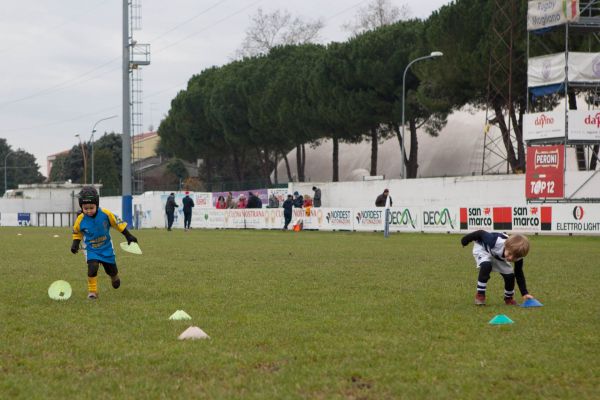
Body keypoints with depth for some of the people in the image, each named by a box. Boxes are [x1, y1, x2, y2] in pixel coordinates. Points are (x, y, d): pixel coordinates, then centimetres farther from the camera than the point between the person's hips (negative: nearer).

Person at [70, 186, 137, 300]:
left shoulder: (105, 214, -20)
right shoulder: (80, 220, -18)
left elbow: (118, 223, -6)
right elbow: (77, 232, 4)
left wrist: (128, 236, -3)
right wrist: (75, 243, -9)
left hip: (106, 248, 1)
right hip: (91, 249, -1)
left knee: (112, 270, 14)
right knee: (92, 267, -26)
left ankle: (115, 278, 53)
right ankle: (92, 291, -10)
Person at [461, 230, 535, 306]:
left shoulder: (517, 254, -31)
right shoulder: (495, 242, -46)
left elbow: (519, 274, -19)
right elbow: (481, 233, -30)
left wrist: (525, 293, -26)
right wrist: (465, 240, -13)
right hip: (482, 248, -4)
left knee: (510, 275, -10)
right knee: (486, 265, -34)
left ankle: (508, 298, 18)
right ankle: (480, 295, -19)